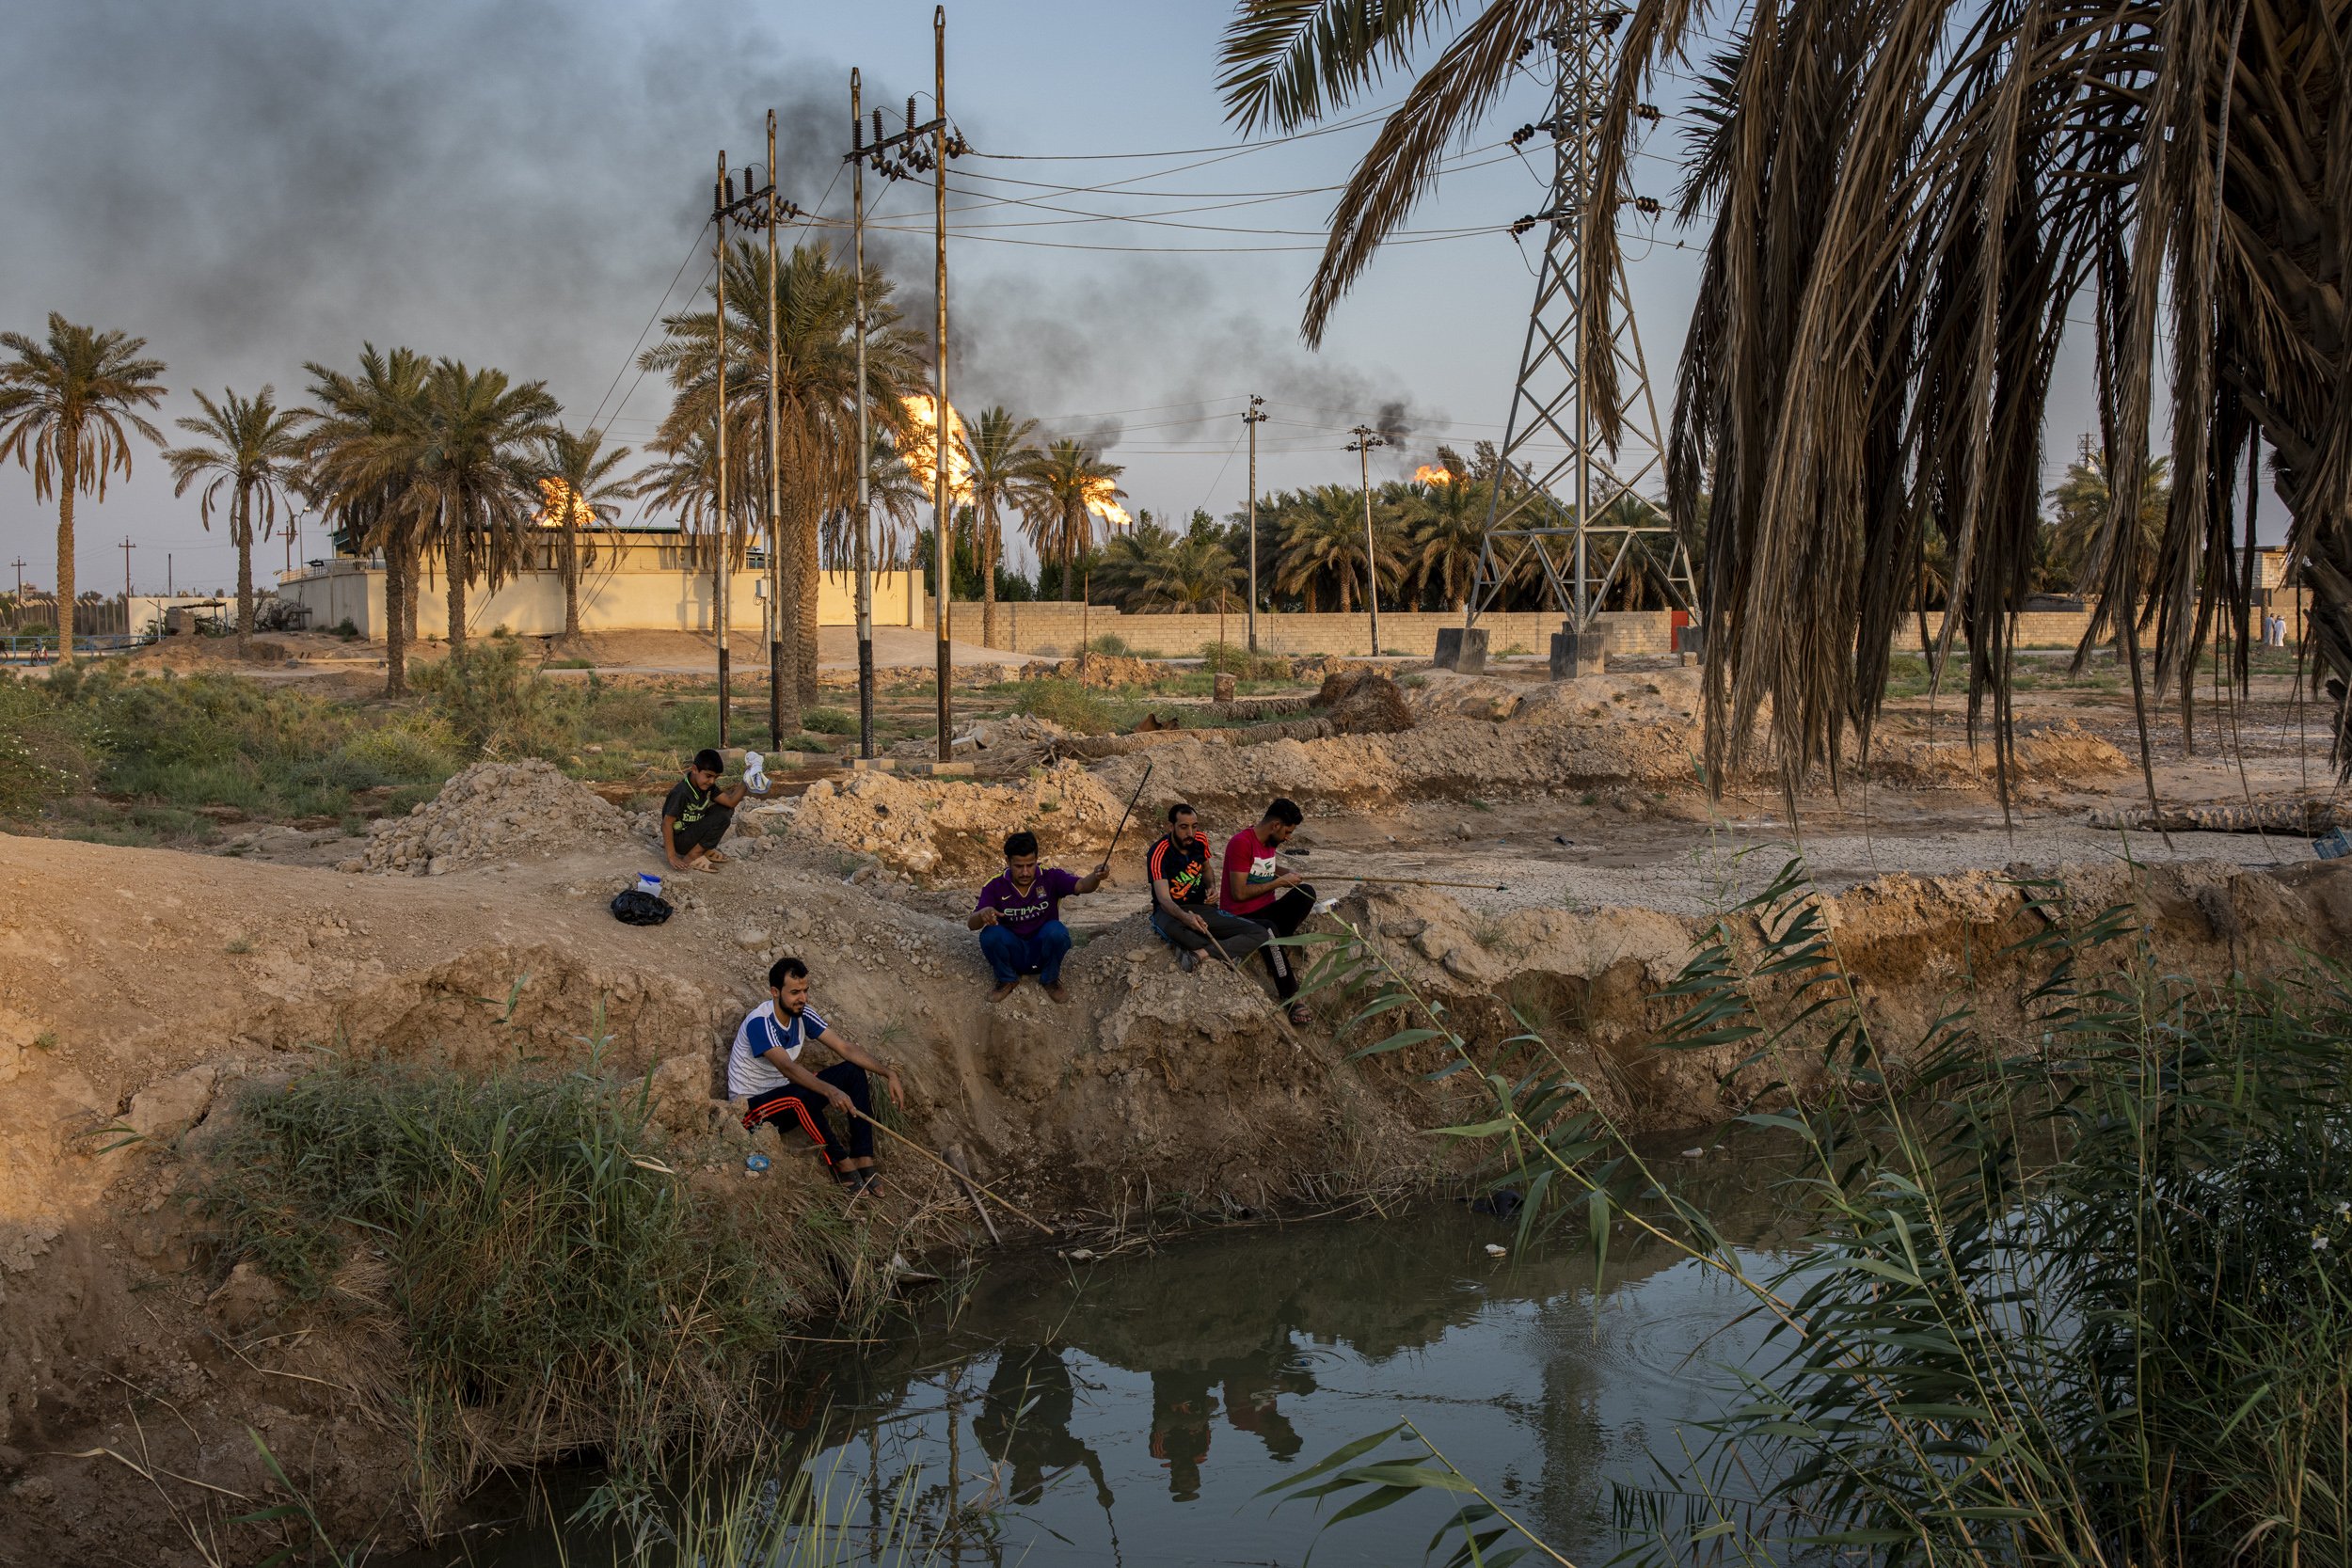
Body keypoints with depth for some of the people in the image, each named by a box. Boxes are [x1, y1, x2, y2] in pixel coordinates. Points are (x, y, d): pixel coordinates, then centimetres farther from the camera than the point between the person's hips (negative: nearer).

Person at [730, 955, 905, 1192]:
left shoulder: (802, 1014, -3)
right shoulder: (759, 1023, -26)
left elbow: (845, 1048, -5)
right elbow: (787, 1067, -40)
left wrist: (888, 1073, -17)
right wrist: (829, 1091, -55)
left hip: (783, 1092, 8)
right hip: (751, 1107, -8)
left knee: (854, 1072, -8)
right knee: (801, 1096, -39)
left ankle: (863, 1160, -14)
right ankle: (841, 1162, -21)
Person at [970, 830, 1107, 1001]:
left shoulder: (1050, 877, -12)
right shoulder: (995, 886, -11)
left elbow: (1081, 885, -28)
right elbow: (972, 924, -16)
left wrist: (1095, 877, -52)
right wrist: (982, 914, -42)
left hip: (1042, 952, 0)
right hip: (1013, 954, 0)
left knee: (1056, 930, -32)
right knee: (990, 934, -30)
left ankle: (1050, 980, -3)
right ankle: (1007, 980, 0)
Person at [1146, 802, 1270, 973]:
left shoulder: (1200, 841, -2)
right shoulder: (1158, 853, -20)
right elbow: (1163, 899, -31)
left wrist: (1210, 888, -2)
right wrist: (1186, 917, -51)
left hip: (1201, 908, 6)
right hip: (1171, 912, -6)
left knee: (1259, 933, -15)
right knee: (1172, 928, -46)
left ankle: (1197, 953, -32)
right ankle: (1228, 953, -28)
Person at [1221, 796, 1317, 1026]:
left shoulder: (1271, 842, 10)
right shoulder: (1241, 843, -17)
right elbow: (1239, 893, -22)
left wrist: (1287, 874, 11)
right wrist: (1279, 882, -15)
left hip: (1266, 910, 8)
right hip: (1240, 915, -8)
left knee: (1306, 892, -16)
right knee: (1269, 931, -39)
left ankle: (1278, 952, -17)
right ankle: (1291, 997, -33)